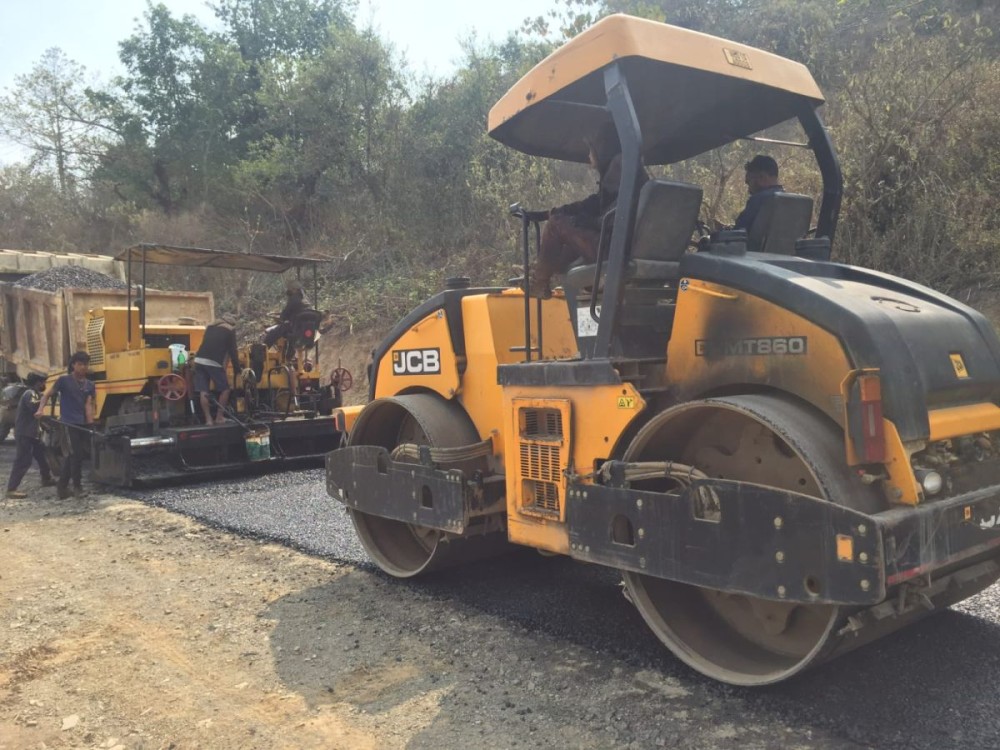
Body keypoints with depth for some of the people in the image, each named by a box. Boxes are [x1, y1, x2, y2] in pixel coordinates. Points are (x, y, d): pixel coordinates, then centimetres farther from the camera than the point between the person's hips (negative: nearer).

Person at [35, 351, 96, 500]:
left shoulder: (89, 385, 10)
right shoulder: (64, 380, -2)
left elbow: (88, 405, 3)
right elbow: (48, 395, 1)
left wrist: (90, 424, -9)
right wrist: (41, 409, -18)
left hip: (83, 424, 5)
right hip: (69, 423, -5)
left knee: (77, 455, 8)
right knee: (75, 454, -7)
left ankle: (62, 485, 20)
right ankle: (77, 485, 6)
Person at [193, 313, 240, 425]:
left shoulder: (210, 327, 24)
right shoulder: (230, 330, 8)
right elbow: (233, 351, 6)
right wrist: (236, 369, 13)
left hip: (199, 360, 6)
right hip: (213, 362, -6)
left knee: (203, 391, 5)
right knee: (225, 389, 8)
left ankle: (208, 419, 4)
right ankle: (219, 417, 8)